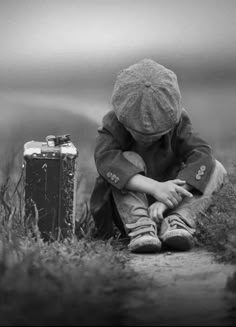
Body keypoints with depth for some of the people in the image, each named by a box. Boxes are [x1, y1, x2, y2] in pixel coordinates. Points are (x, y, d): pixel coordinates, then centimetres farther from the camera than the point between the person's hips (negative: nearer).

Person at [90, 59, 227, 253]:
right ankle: (140, 228, -40)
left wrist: (167, 200, -40)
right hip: (129, 208, -2)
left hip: (166, 206, 2)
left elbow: (201, 154, -26)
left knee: (216, 170, -16)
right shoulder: (114, 124, -16)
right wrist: (155, 187, -47)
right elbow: (106, 160, -35)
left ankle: (177, 222, -31)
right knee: (130, 161, -29)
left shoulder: (178, 122, -11)